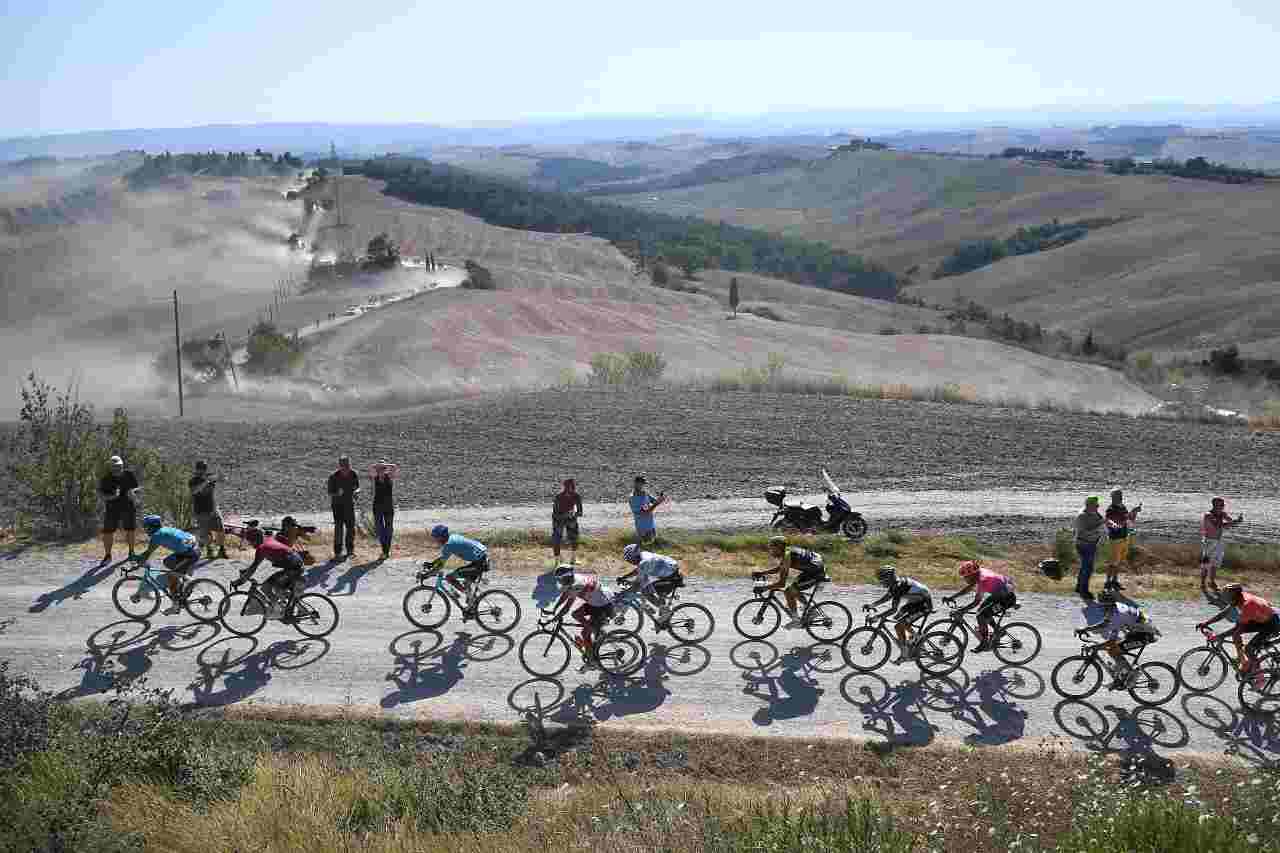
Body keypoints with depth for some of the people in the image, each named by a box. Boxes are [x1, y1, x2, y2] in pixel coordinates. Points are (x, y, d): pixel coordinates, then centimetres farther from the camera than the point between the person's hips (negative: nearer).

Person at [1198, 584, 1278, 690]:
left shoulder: (1248, 604, -33)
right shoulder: (1239, 598, -8)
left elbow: (1239, 628, -34)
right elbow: (1224, 613, 1)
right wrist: (1206, 623, -5)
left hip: (1273, 624, -9)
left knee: (1249, 649, -16)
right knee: (1235, 633, 1)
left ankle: (1260, 677, 3)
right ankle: (1244, 662, 13)